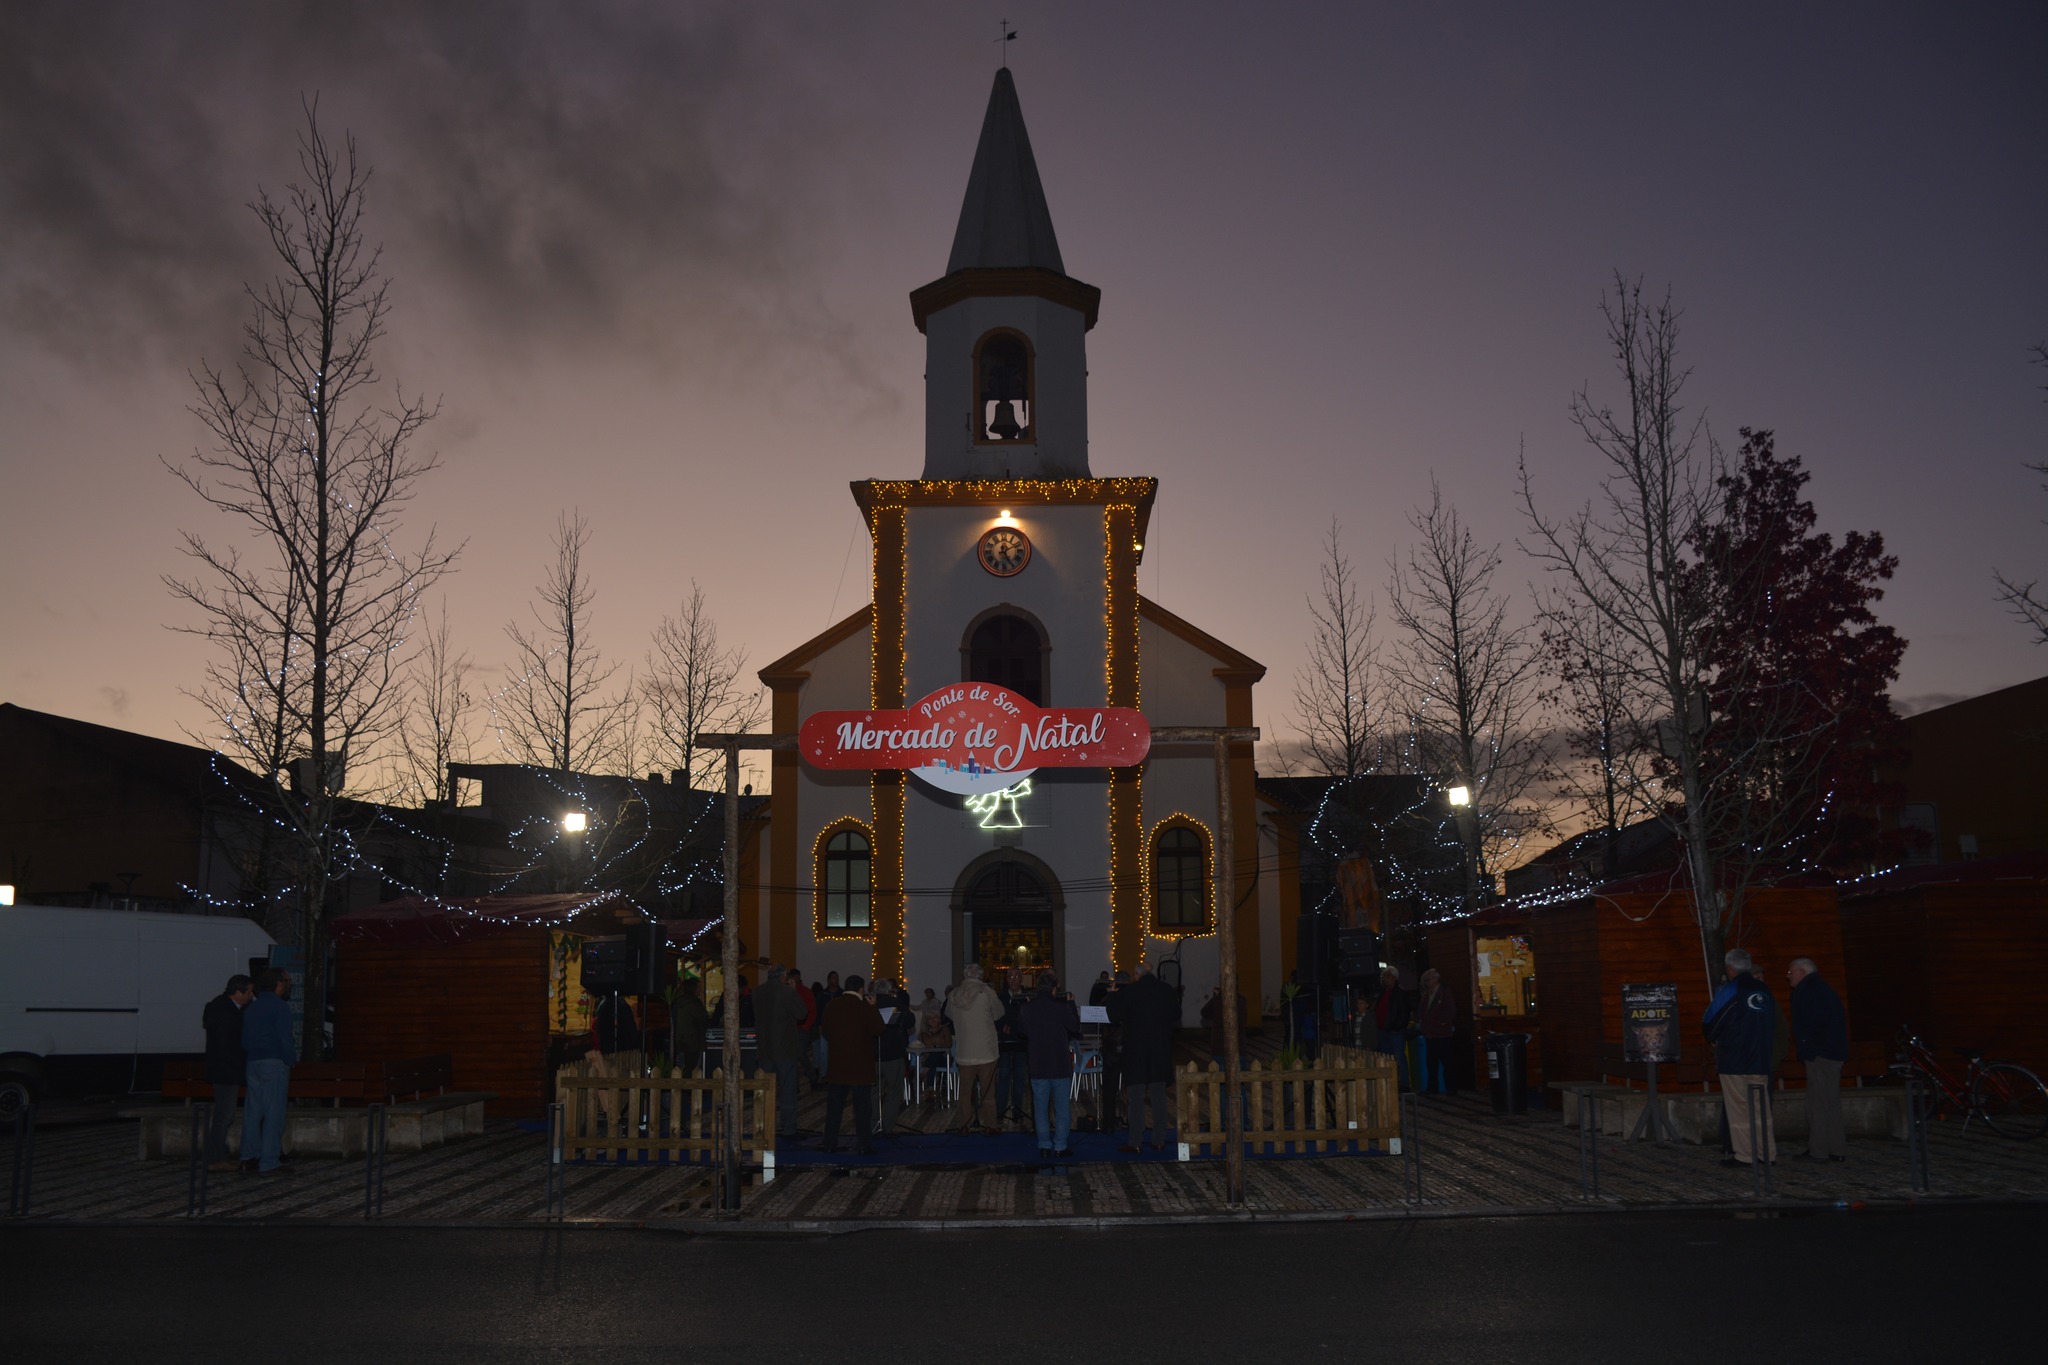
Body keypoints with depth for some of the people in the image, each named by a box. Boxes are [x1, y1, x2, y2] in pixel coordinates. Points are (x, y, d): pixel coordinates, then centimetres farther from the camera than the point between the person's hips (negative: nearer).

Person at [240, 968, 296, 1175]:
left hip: (252, 1063, 8)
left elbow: (244, 1041, 15)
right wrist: (291, 1059, -1)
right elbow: (285, 1040, -14)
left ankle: (250, 1157, 15)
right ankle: (269, 1163, -5)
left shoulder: (251, 1007, 15)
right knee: (273, 1113, -5)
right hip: (274, 1064, -8)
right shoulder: (280, 1007, -10)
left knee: (253, 1111, 12)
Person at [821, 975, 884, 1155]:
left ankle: (830, 1143, 13)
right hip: (860, 1066, -4)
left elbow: (825, 1031, 10)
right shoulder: (865, 1007, -12)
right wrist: (873, 1008, -1)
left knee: (834, 1106, 11)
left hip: (836, 1065, 4)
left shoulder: (831, 1006, 1)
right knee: (862, 1107, 2)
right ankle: (863, 1145, 2)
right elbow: (877, 1030, -8)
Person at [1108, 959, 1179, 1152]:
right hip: (1161, 1050, 3)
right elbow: (1176, 1016, 10)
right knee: (1160, 1097, 11)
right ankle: (1159, 1140, 13)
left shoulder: (1127, 992, -12)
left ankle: (1135, 1142, 2)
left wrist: (1113, 996, 12)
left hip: (1135, 1051, -3)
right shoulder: (1167, 990, -2)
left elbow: (1114, 1017, -4)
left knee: (1135, 1099, 3)